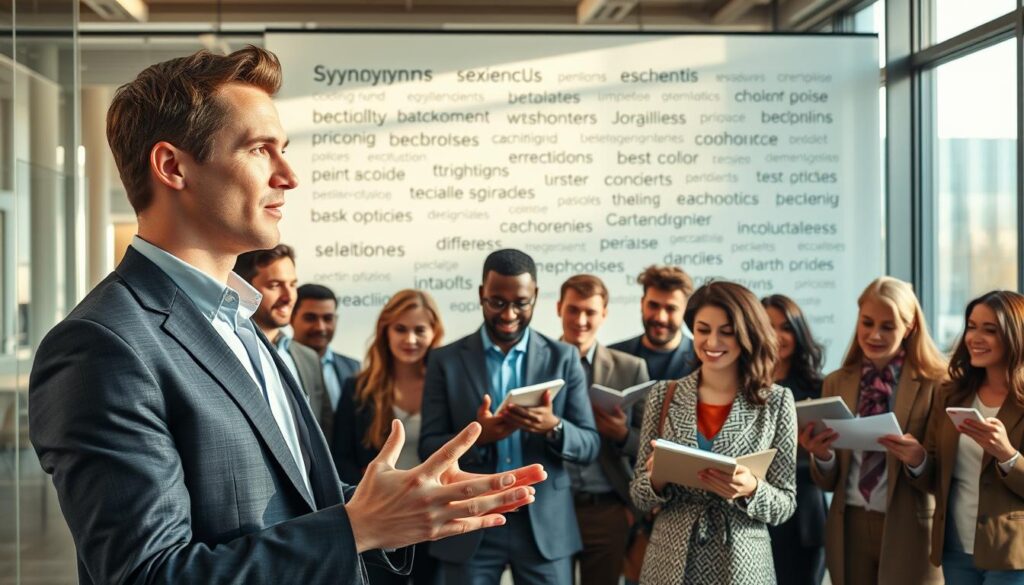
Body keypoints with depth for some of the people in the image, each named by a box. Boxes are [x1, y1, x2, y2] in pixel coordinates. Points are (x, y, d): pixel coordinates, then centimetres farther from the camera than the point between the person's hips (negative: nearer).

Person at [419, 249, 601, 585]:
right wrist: (476, 436, -20)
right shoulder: (446, 361, 2)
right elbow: (428, 449, -1)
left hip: (545, 525, 1)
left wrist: (553, 427, -19)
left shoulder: (563, 358, 3)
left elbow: (590, 446, 2)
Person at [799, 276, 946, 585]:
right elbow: (828, 482, 6)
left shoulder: (935, 383, -5)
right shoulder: (836, 383, 5)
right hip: (849, 527, 3)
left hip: (909, 531, -3)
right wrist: (821, 455, -14)